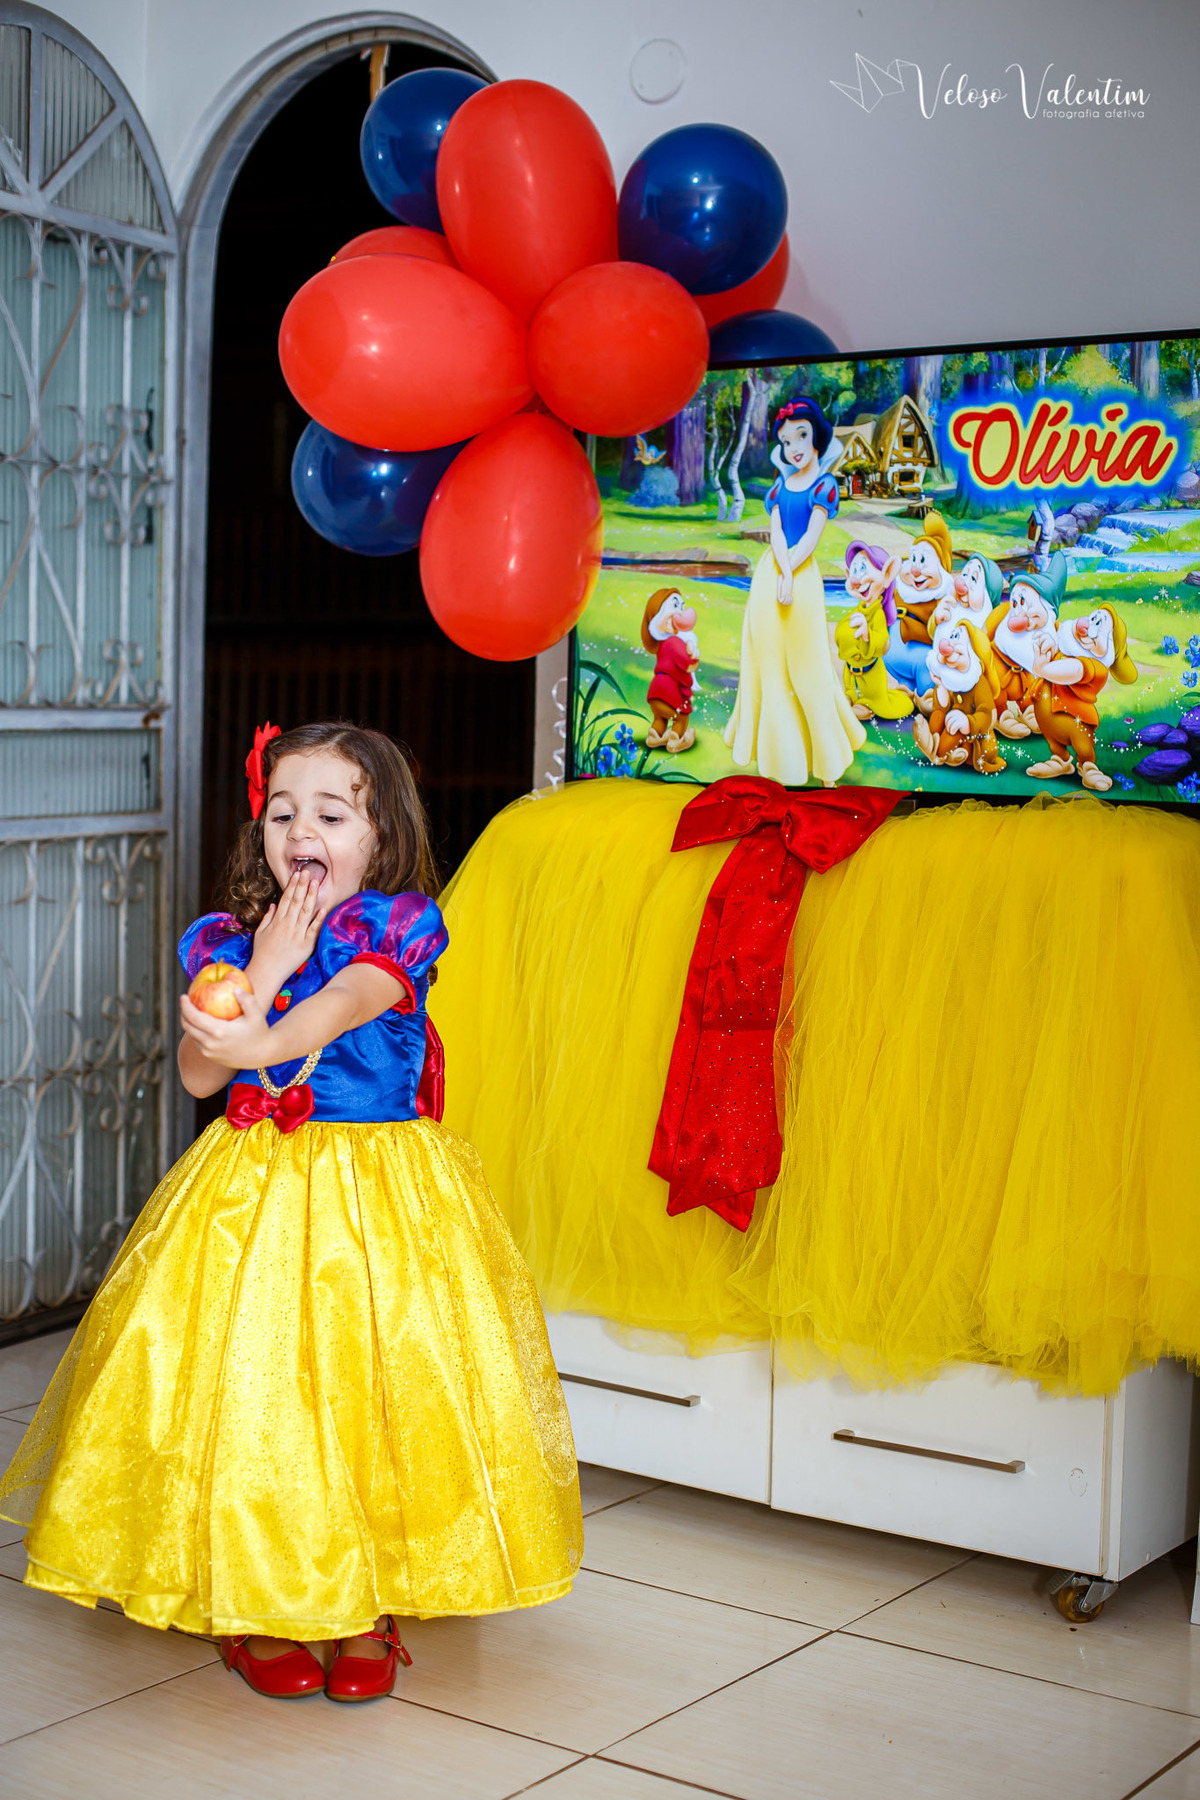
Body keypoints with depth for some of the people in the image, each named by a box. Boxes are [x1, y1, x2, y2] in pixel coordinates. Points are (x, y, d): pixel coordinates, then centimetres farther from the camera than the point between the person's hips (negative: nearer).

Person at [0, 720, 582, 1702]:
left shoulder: (400, 923, -5)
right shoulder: (226, 940, 5)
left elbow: (346, 1002, -26)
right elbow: (197, 1074, -5)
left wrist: (259, 1041, -46)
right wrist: (265, 965, -12)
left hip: (382, 1189, -2)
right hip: (254, 1191, 3)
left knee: (377, 1387, -1)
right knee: (250, 1381, 0)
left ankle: (366, 1608, 16)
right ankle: (257, 1605, 17)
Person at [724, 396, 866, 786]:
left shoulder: (824, 486, -3)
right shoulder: (781, 484, 10)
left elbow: (810, 537, -10)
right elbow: (776, 531, 0)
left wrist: (790, 576, -18)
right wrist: (782, 573, -16)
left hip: (801, 573, -5)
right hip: (770, 572, 5)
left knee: (805, 661, -1)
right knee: (770, 661, 10)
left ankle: (825, 754, 8)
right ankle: (777, 751, 21)